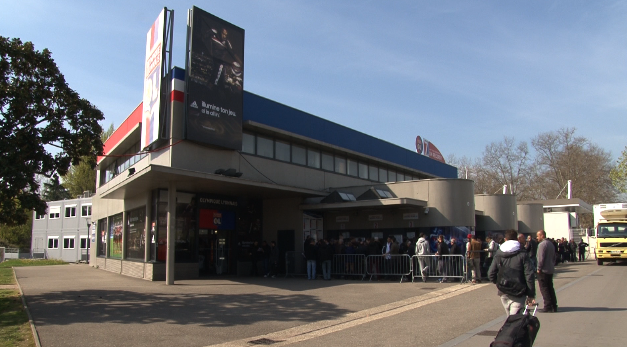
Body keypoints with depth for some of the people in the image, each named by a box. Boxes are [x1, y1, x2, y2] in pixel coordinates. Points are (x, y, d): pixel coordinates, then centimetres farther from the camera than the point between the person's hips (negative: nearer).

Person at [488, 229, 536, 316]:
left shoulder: (498, 254, 4)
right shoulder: (522, 254, -5)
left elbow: (491, 274, 2)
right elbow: (530, 275, -9)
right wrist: (531, 295, -4)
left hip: (503, 293, 4)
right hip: (518, 294, -4)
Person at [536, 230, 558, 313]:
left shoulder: (542, 244, -16)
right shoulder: (551, 244, 13)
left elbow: (541, 258, -19)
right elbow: (554, 257, 18)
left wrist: (539, 268, -12)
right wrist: (552, 266, 21)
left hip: (544, 270, -9)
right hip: (551, 270, 9)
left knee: (544, 288, -3)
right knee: (550, 288, 14)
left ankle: (548, 306, -4)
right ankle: (554, 306, 16)